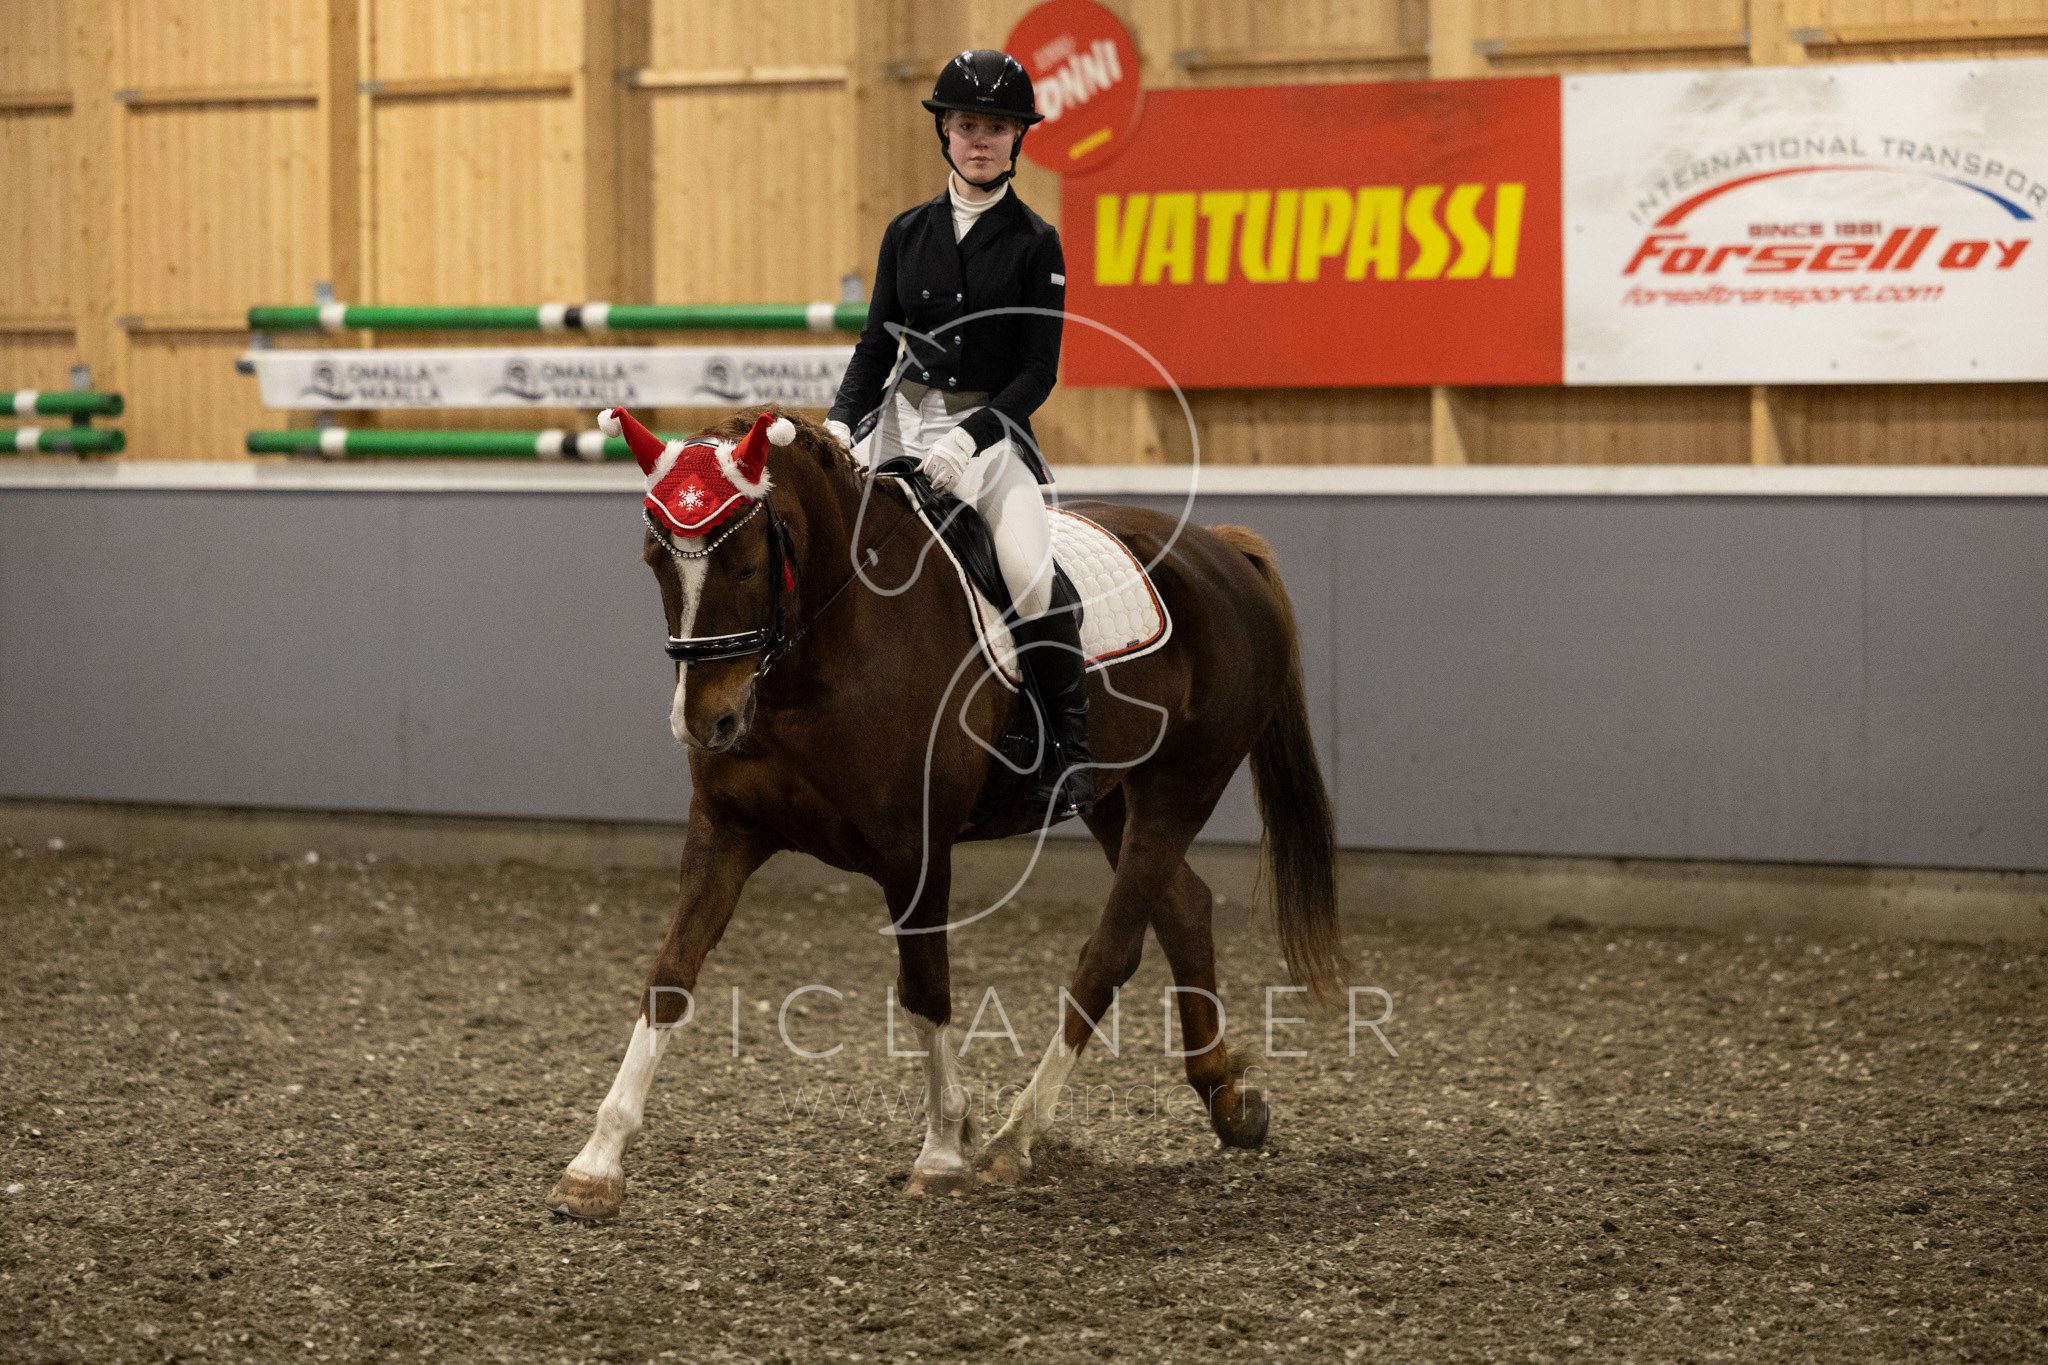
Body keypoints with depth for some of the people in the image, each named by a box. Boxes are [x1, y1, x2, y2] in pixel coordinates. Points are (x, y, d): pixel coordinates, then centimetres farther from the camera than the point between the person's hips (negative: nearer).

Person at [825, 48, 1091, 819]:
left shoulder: (1034, 243, -2)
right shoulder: (909, 233, 9)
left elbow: (1039, 371, -6)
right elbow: (877, 343, 11)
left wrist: (967, 438, -19)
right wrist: (840, 424, -7)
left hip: (991, 430, -4)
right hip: (902, 421, 4)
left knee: (1033, 575, -27)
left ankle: (1074, 752, -16)